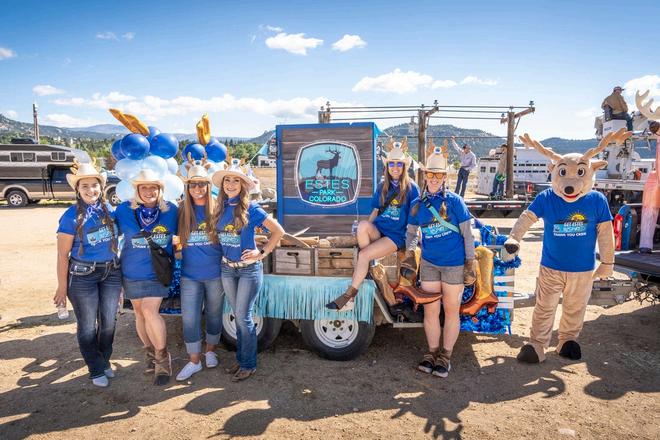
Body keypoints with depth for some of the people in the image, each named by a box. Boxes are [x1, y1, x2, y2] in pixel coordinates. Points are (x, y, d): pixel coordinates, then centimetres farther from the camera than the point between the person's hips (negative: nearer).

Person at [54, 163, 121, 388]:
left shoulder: (108, 209, 0)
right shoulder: (71, 216, -11)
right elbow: (62, 254, -9)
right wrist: (62, 287, -8)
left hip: (111, 272, 4)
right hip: (82, 276, -4)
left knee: (108, 322, 13)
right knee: (87, 325, 8)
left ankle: (105, 362, 33)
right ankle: (97, 370, 25)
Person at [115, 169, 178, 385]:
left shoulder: (171, 210, -6)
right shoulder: (124, 210, -6)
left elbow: (180, 234, 10)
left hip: (157, 271, -2)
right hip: (132, 272, 2)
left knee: (150, 311, -14)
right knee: (140, 313, 12)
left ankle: (162, 359, 2)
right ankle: (151, 354, 32)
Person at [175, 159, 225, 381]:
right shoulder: (181, 209, -1)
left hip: (215, 273, -1)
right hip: (190, 275, 2)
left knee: (214, 314, 15)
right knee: (189, 319, 4)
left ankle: (210, 351, 38)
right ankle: (194, 361, 22)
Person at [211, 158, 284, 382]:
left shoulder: (250, 208, -12)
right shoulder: (220, 208, 3)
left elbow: (278, 231, -11)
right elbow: (216, 234, 21)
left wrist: (262, 253, -11)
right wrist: (222, 253, 7)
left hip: (249, 269, -5)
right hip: (227, 268, 5)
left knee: (243, 317, -1)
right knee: (238, 316, 14)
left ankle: (248, 364, 14)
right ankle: (241, 358, 28)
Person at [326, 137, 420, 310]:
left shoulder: (411, 188, 1)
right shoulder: (382, 186, 14)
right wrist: (366, 230, 1)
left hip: (397, 235, -4)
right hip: (378, 230, 4)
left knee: (363, 255, -27)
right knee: (362, 225, -33)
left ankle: (349, 295, -17)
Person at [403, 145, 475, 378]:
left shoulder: (455, 201, -7)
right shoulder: (417, 204, 3)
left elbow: (467, 234, -5)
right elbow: (411, 231, 16)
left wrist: (470, 262, -7)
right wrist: (409, 253, 4)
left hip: (454, 265, -3)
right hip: (429, 263, 3)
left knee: (451, 310, 8)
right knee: (430, 310, 9)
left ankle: (445, 356, 23)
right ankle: (432, 352, 26)